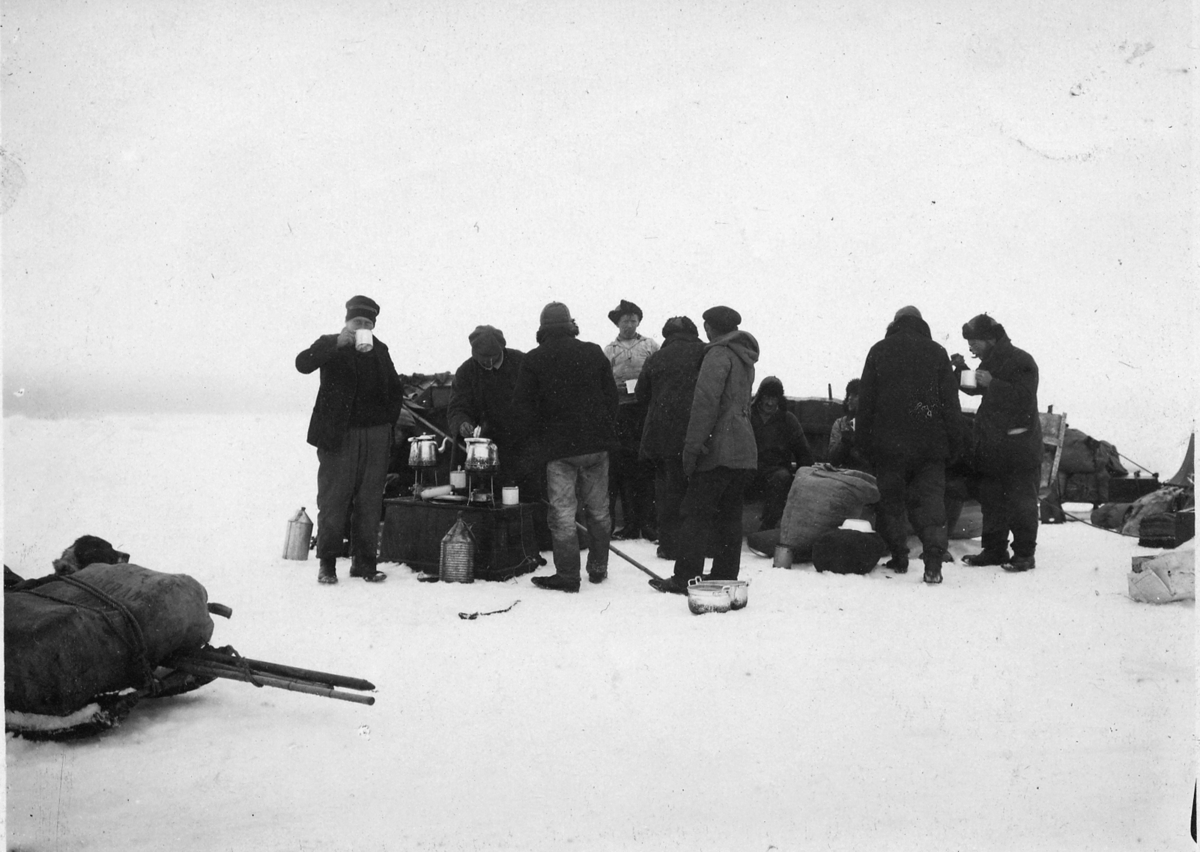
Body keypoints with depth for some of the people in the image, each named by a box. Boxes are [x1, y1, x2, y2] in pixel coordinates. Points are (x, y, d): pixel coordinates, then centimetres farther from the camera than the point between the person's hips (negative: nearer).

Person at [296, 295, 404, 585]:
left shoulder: (380, 350, 15)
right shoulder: (330, 345, 3)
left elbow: (395, 390, 24)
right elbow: (303, 363, -17)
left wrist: (388, 420, 13)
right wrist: (338, 343, -24)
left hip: (375, 437, 4)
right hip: (338, 436, -4)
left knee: (369, 501, 4)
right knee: (333, 500, -3)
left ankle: (364, 561, 10)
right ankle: (327, 563, 4)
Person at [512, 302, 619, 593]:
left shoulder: (533, 360, -4)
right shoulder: (594, 353, 4)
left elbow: (523, 405, -4)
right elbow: (611, 396, 7)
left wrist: (538, 436, 6)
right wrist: (608, 434, 14)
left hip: (558, 448, -3)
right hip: (596, 443, 3)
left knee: (563, 513, 1)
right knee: (598, 509, 14)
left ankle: (567, 576, 3)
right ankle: (598, 568, 23)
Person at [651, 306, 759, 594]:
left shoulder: (718, 355, -10)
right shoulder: (745, 359, 19)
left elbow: (706, 402, -18)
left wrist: (693, 445, -18)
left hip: (718, 450, -9)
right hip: (744, 450, 9)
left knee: (696, 513, -4)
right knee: (730, 516, 10)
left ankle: (685, 578, -4)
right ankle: (725, 578, 13)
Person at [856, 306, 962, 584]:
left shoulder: (879, 351, 4)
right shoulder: (937, 352, 5)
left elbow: (865, 400, 3)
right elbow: (950, 401, 4)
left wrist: (864, 441, 8)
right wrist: (954, 443, 8)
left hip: (887, 443, 0)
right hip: (930, 444, 0)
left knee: (891, 499, 9)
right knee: (931, 498, 0)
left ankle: (898, 558, 12)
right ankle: (933, 562, -12)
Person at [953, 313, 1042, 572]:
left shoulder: (1021, 362, -13)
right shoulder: (989, 361, 13)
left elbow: (1025, 397, -23)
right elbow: (974, 389, 22)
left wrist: (992, 383, -27)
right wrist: (961, 370, 4)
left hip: (1019, 443, -8)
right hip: (991, 443, 8)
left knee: (1021, 500, -3)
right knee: (991, 499, 11)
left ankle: (1024, 553, 2)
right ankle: (994, 549, 19)